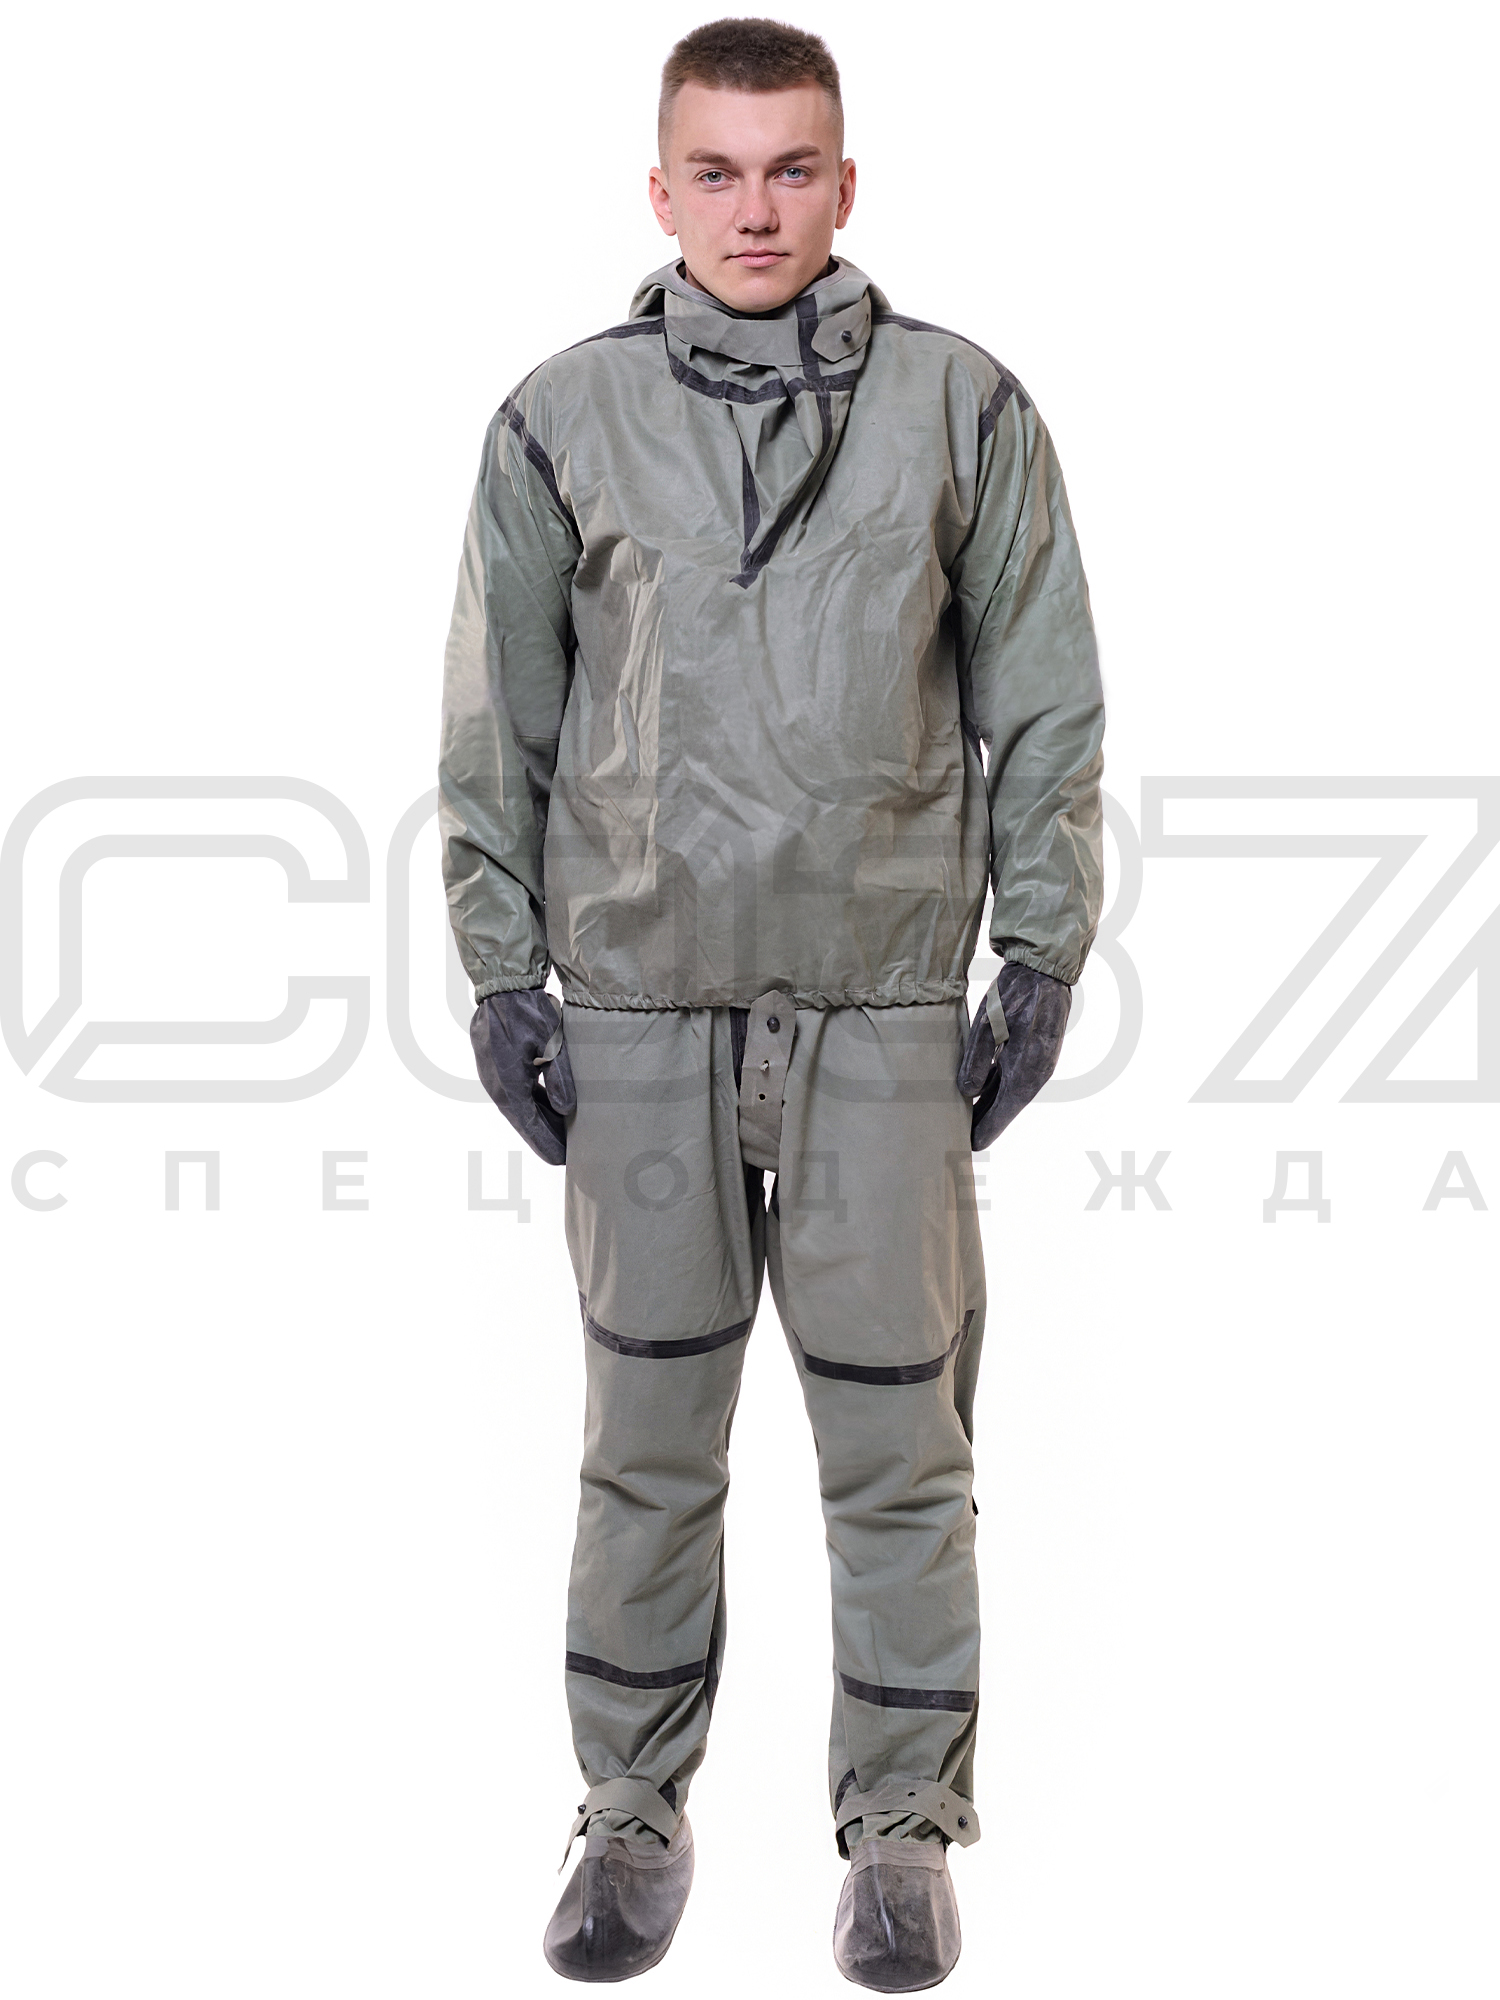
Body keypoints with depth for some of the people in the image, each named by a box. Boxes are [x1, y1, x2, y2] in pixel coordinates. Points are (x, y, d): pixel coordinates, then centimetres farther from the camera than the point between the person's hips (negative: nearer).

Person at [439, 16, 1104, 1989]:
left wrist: (1042, 956, 1)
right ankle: (635, 1810, 23)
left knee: (897, 1431, 4)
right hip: (639, 1007, 1)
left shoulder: (963, 408, 3)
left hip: (886, 1008, -1)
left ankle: (902, 1823, 18)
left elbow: (1042, 705, 6)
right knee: (649, 1432, 9)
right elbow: (498, 721, 8)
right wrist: (502, 970, 4)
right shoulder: (564, 419, 4)